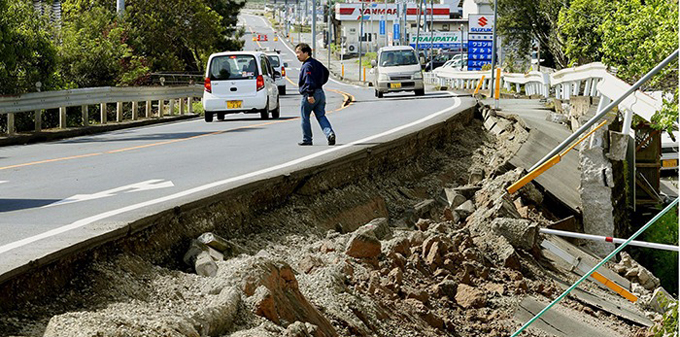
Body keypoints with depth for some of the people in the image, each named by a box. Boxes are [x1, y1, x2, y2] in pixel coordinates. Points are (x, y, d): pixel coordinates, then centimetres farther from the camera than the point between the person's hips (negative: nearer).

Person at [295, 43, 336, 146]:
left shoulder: (307, 65, -15)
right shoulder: (316, 63, 15)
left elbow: (309, 80, -25)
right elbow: (326, 73, 29)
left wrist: (310, 94, -30)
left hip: (309, 95, -9)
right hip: (320, 93, 9)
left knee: (305, 118, 6)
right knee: (321, 116, 7)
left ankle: (307, 139, 12)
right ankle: (330, 133, -14)